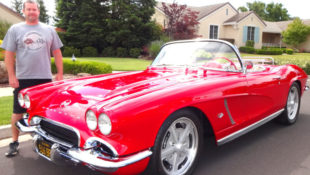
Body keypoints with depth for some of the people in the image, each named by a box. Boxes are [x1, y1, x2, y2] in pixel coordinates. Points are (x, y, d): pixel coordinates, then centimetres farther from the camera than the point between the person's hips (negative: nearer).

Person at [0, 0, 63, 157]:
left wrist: (60, 73, 3)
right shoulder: (15, 29, 5)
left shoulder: (49, 30, 9)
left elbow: (57, 52, 9)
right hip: (22, 79, -1)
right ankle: (14, 142, 18)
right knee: (18, 111, 5)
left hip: (45, 78, 1)